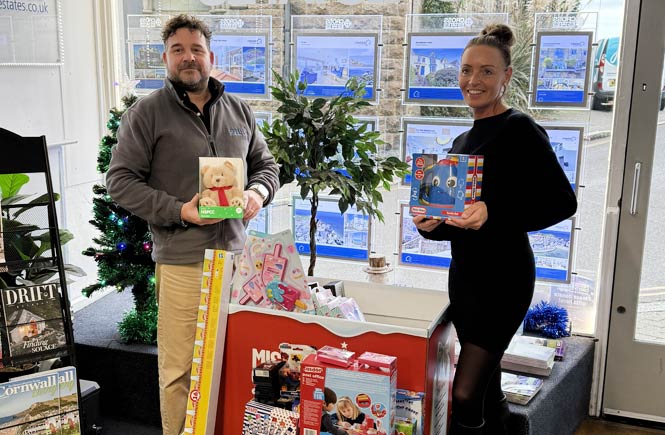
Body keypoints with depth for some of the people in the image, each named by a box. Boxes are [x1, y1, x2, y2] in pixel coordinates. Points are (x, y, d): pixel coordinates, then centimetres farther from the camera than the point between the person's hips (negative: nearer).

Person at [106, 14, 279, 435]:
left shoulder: (238, 111, 12)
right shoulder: (147, 112, -2)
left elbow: (265, 164, 21)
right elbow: (120, 179, -3)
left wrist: (258, 192, -2)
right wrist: (178, 211, -14)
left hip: (235, 254, 5)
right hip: (182, 261, -4)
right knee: (180, 367, 0)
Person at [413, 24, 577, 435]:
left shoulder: (520, 130, -9)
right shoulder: (462, 142, 14)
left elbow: (563, 202, -15)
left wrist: (493, 213, -27)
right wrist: (431, 225, -2)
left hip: (503, 277, -8)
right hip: (464, 274, 8)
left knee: (465, 395, -10)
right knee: (486, 391, 16)